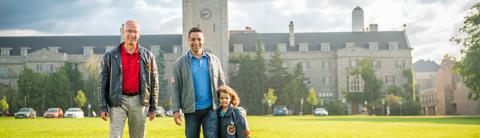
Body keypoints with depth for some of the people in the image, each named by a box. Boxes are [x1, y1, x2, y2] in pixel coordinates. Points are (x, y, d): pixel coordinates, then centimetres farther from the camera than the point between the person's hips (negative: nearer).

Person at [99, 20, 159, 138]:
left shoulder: (148, 56, 6)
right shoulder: (110, 56, 2)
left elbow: (154, 83, 8)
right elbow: (103, 83, 3)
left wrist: (153, 108, 5)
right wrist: (103, 107, -3)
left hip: (139, 101, 2)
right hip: (118, 101, -2)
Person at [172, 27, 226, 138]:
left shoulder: (214, 60, 8)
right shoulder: (180, 63, 1)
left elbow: (221, 84, 10)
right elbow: (176, 88, -2)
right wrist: (176, 110, -8)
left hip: (211, 108, 1)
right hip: (191, 109, 0)